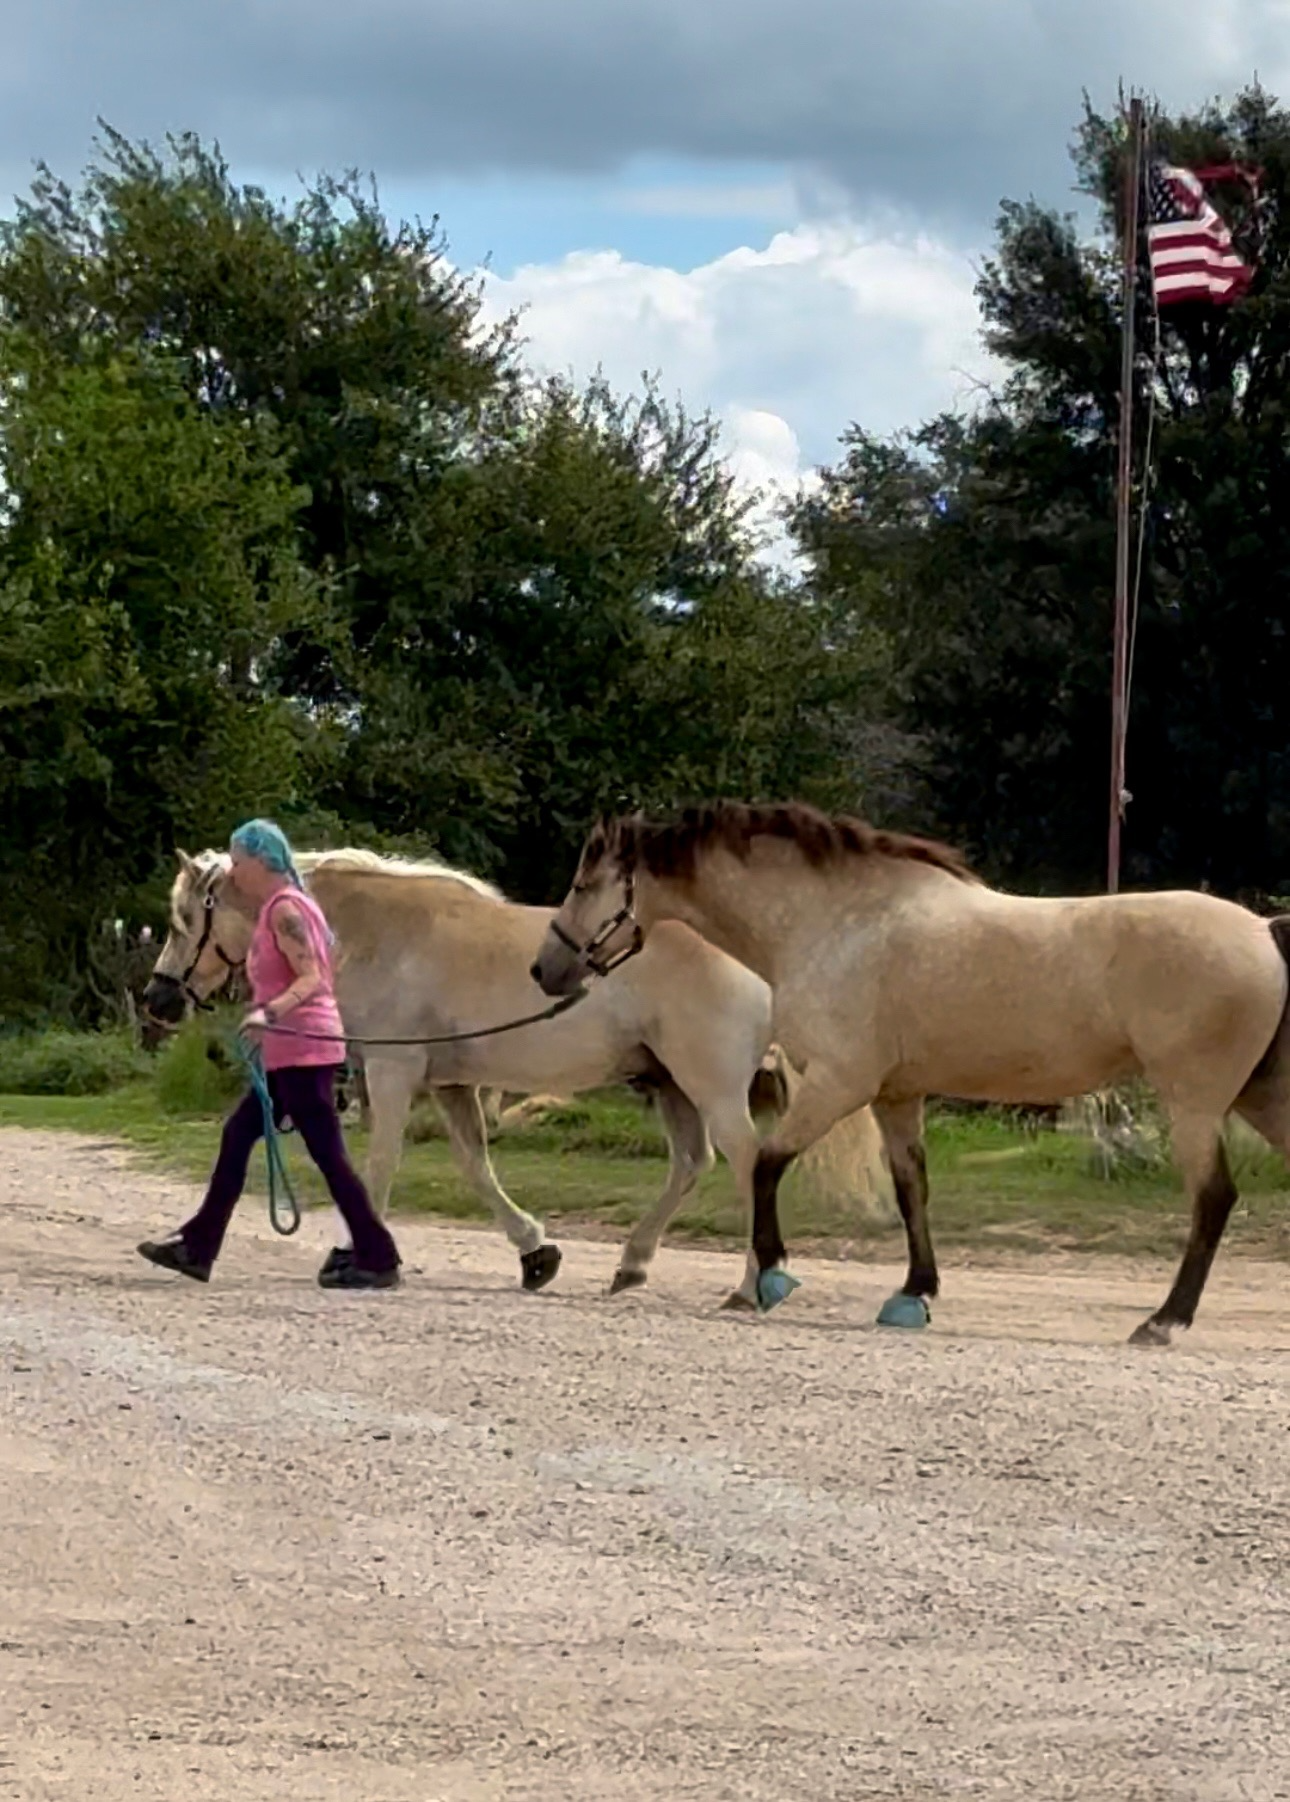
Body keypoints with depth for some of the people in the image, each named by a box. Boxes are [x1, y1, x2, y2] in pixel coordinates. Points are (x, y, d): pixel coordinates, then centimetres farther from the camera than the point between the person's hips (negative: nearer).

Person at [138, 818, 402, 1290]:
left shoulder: (284, 909, -13)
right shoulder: (281, 907, 16)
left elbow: (311, 979, -23)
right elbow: (309, 976, 21)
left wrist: (269, 1013, -37)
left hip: (301, 1049, -11)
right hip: (288, 1052, 11)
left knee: (327, 1153, -8)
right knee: (237, 1135, 13)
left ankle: (377, 1260, -6)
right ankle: (197, 1247, 18)